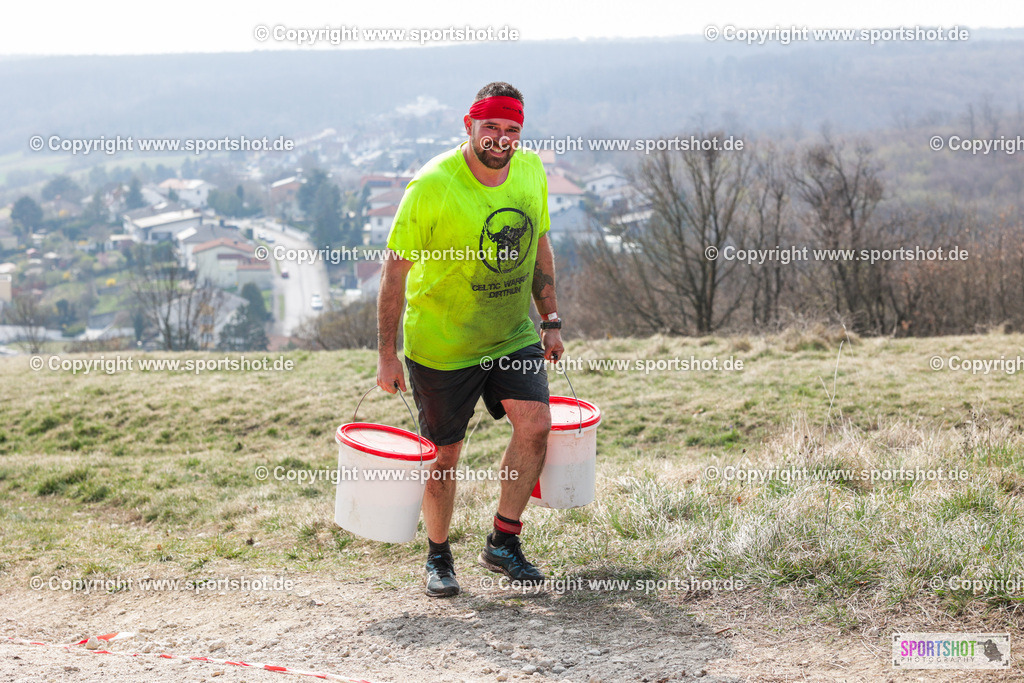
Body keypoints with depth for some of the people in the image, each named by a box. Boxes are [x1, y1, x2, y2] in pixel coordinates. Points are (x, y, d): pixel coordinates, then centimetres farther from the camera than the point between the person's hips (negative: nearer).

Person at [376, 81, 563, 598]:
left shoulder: (532, 172, -2)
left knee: (535, 423, -13)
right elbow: (395, 268, -14)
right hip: (440, 343, -4)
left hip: (514, 337, 4)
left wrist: (551, 321, 11)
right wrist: (387, 355, -14)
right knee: (445, 453, 5)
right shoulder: (432, 186, -19)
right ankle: (438, 558, 27)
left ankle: (503, 544, 4)